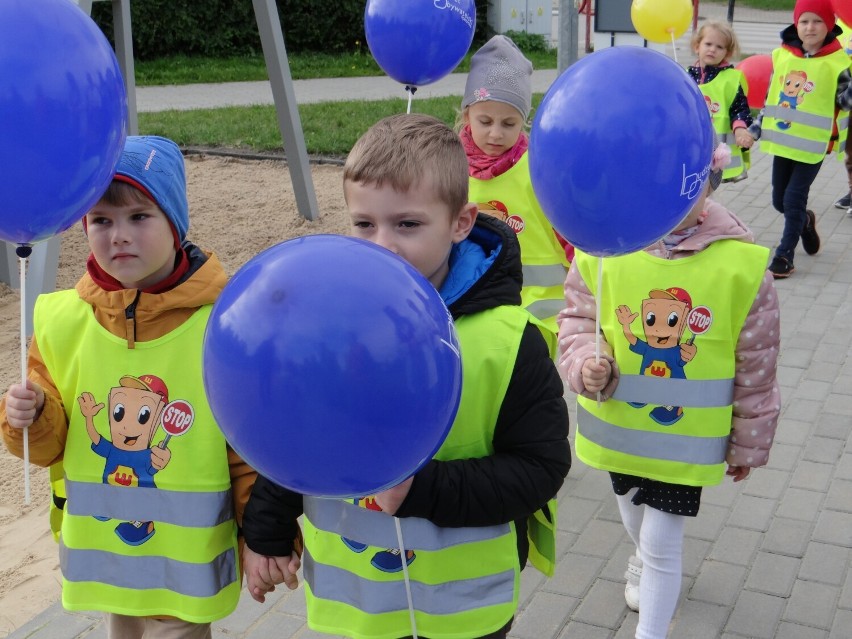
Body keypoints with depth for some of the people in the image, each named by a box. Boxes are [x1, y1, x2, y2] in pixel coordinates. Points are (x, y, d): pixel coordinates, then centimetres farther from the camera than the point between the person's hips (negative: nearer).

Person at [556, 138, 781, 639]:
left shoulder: (740, 263, -18)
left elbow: (756, 366, -7)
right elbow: (577, 319, -2)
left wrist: (749, 443, 2)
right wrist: (585, 364, -24)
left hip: (688, 436, -3)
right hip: (618, 424, 3)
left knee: (663, 543, 1)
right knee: (633, 508, 29)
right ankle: (643, 560, 63)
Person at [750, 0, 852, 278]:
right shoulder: (782, 55, 2)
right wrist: (759, 124, 11)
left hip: (813, 144, -4)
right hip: (782, 140, 4)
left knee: (794, 199, -4)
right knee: (779, 200, 12)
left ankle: (785, 255, 10)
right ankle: (805, 220, 44)